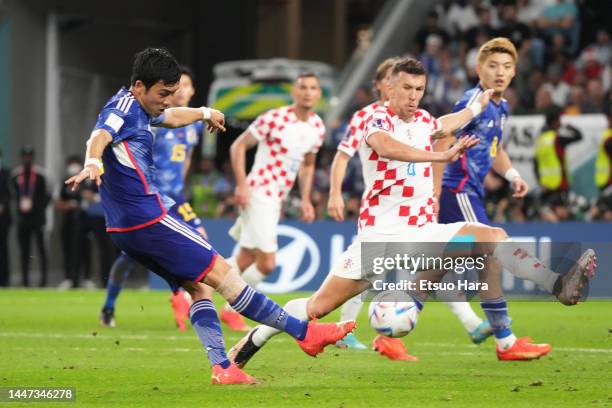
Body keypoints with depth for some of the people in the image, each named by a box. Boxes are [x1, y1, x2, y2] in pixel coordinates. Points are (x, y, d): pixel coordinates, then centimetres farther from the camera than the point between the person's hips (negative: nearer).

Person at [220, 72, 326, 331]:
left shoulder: (317, 128, 8)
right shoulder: (274, 119, -13)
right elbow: (238, 146, -8)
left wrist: (305, 199, 14)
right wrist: (241, 185, -15)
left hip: (278, 198, 8)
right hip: (259, 192, -8)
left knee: (245, 261, 11)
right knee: (267, 263, -12)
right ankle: (232, 309, 7)